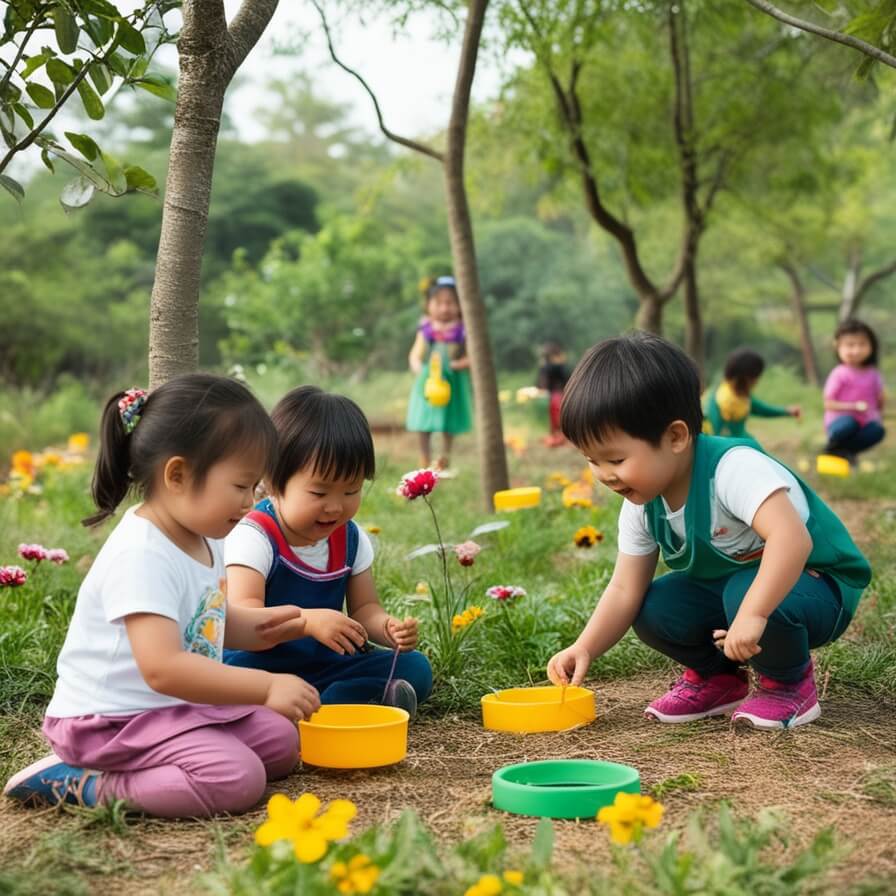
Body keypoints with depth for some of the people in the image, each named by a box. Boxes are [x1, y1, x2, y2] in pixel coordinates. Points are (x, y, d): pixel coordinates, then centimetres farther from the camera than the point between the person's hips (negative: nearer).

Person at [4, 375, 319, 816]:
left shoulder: (202, 541, 6)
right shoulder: (142, 557, -26)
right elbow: (163, 668, -35)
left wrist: (261, 625, 3)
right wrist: (266, 687, -33)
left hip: (176, 708, 10)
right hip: (111, 720, -10)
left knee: (280, 741, 11)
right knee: (237, 779, -23)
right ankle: (79, 784, -12)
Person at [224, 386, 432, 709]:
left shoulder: (351, 538, 5)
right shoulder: (254, 537, -15)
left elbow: (364, 608, 9)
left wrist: (388, 628, -16)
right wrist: (308, 621, -42)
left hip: (325, 666, 6)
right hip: (260, 665, -6)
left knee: (414, 668, -10)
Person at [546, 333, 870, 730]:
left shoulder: (733, 469, -34)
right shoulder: (642, 506, -8)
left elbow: (791, 538, -47)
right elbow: (626, 590, -6)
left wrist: (752, 614, -54)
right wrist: (584, 649, -19)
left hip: (813, 585, -7)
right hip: (729, 586, 7)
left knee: (746, 593, -36)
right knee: (654, 608, -11)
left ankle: (790, 680, -7)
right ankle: (716, 677, 15)